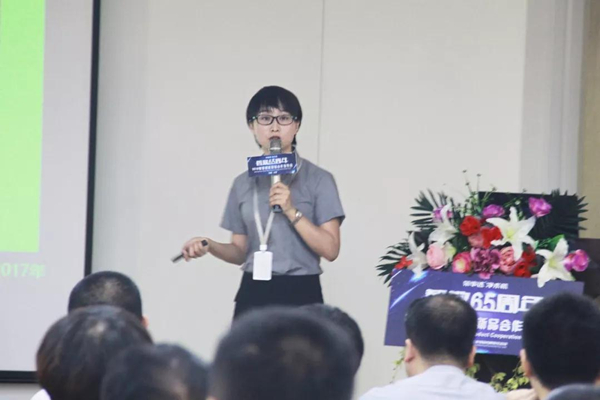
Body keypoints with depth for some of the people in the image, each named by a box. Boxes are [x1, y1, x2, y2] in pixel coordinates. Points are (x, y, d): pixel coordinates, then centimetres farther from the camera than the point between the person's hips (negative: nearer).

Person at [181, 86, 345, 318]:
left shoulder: (318, 179, -1)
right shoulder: (244, 184, 11)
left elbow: (330, 249, -7)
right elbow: (240, 251, 15)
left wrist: (292, 212, -16)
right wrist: (209, 246, -4)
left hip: (300, 296, -3)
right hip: (253, 295, 3)